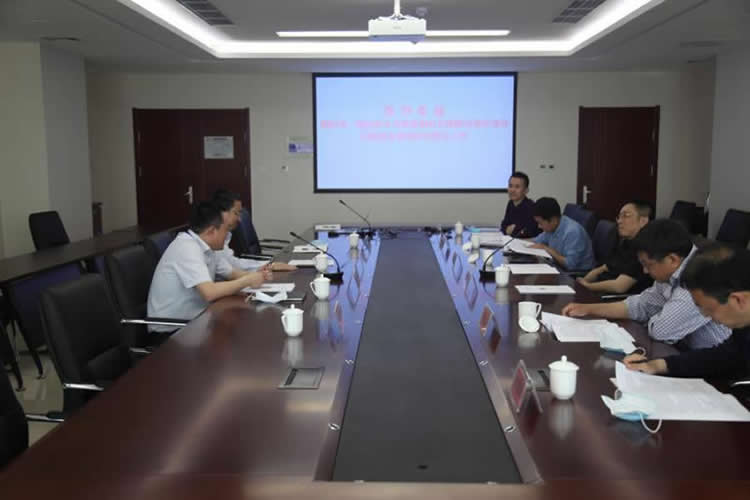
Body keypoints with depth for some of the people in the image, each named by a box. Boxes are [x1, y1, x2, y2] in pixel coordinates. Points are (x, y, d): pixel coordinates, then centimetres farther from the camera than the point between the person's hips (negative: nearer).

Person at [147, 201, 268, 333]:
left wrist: (254, 274, -4)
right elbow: (209, 293, -31)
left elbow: (232, 273, 16)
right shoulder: (187, 248, -22)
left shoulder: (207, 247, 5)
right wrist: (247, 280, -18)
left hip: (193, 321, 8)